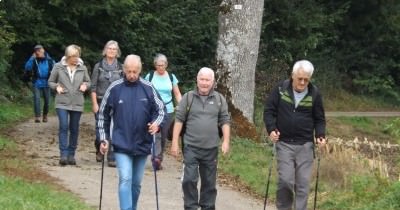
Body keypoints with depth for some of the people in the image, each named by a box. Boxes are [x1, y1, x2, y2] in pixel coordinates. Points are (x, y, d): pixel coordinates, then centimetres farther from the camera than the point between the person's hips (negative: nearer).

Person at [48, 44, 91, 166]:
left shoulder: (82, 68, 4)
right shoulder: (58, 67, -2)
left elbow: (88, 82, 16)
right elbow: (50, 81, 8)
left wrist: (85, 85, -6)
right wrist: (56, 87, -13)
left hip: (77, 103, 3)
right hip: (62, 102, -2)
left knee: (74, 129, 6)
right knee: (63, 127, -14)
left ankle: (71, 155, 16)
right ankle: (63, 154, -11)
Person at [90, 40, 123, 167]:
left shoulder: (120, 68, 6)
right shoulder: (98, 66, 2)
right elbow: (93, 87, 0)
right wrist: (94, 104, -6)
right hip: (101, 102, -1)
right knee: (100, 129, 0)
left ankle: (112, 158, -1)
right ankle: (99, 149, 28)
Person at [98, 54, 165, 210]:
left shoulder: (148, 88, -2)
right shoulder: (115, 88, -4)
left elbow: (160, 109, 5)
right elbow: (103, 115, 5)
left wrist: (156, 122, -16)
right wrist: (103, 139, 1)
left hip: (142, 144, 2)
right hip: (122, 145, -2)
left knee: (136, 183, 13)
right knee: (125, 180, -13)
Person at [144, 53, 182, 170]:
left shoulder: (171, 77, 7)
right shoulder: (150, 76, 2)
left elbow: (177, 94, 10)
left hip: (168, 110, 3)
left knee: (164, 136, 7)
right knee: (156, 134, -17)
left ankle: (159, 159, 18)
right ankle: (156, 158, -25)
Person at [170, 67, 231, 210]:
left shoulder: (219, 99, 5)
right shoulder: (188, 97, 0)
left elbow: (225, 121, 5)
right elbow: (179, 120, 0)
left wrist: (226, 141, -5)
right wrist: (175, 142, -4)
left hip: (211, 148, 2)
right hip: (191, 147, -2)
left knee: (209, 182, 9)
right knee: (189, 179, -6)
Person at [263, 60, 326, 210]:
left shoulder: (315, 94, -2)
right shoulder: (281, 89, -4)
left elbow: (319, 119, 7)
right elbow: (269, 110, 2)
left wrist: (320, 135, -9)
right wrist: (271, 129, -13)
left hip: (305, 145, 1)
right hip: (284, 143, -1)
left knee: (303, 183, 2)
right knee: (285, 180, -7)